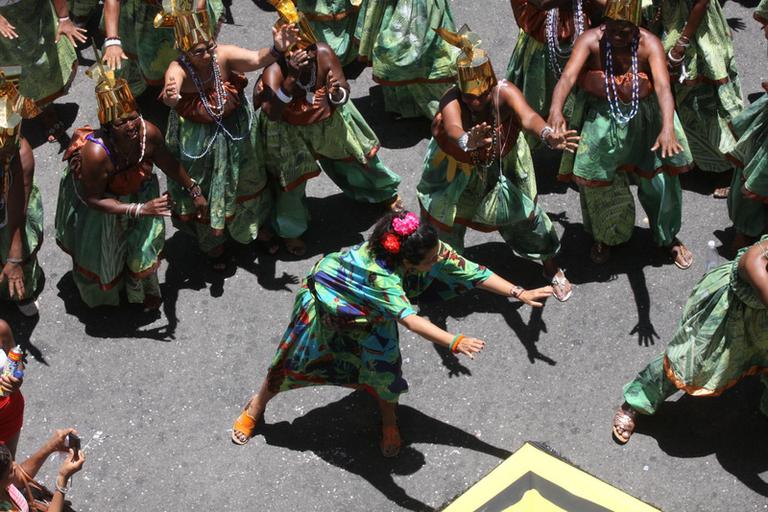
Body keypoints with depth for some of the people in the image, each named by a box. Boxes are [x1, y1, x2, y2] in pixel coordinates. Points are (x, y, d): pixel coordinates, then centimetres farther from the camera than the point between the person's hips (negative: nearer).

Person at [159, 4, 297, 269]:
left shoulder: (224, 55, -26)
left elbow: (257, 59, -40)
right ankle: (212, 242, 45)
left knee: (242, 182, 25)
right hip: (198, 141, -2)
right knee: (205, 190, 18)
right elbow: (171, 91, -52)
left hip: (234, 132, 2)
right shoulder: (178, 69, -31)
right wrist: (170, 97, -76)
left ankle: (252, 227, 56)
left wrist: (277, 50, -61)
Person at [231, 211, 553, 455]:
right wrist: (455, 343, -72)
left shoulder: (433, 250, -30)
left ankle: (389, 421, 28)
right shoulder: (380, 274, -48)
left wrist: (520, 293, -32)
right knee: (295, 360, 13)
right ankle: (257, 406, 40)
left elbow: (474, 273, -25)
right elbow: (409, 319, -61)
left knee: (385, 364, -2)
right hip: (326, 297, -5)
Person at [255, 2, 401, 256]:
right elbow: (273, 114, -48)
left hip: (328, 120, 3)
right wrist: (292, 77, -56)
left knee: (358, 155, 20)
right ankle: (290, 231, 33)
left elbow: (343, 91, -20)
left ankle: (387, 193, 49)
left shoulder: (324, 53, -30)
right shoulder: (274, 71, -37)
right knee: (293, 178, 4)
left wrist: (337, 93, -45)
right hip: (289, 131, -3)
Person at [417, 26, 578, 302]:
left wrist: (548, 135, -75)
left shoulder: (505, 92, -33)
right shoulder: (451, 101, -35)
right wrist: (467, 142, -81)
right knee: (446, 214, 10)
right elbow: (453, 130, -57)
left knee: (524, 210, 9)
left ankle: (551, 267, 32)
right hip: (458, 167, -1)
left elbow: (527, 116, -53)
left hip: (502, 163, 1)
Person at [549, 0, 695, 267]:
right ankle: (604, 236, 32)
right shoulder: (590, 40, -21)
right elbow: (567, 76, -34)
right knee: (596, 180, 3)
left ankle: (668, 237, 31)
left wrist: (668, 128, -51)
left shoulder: (649, 44, -22)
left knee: (659, 179, 4)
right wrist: (556, 110, -54)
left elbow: (663, 86, -35)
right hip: (600, 119, 0)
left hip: (642, 120, 0)